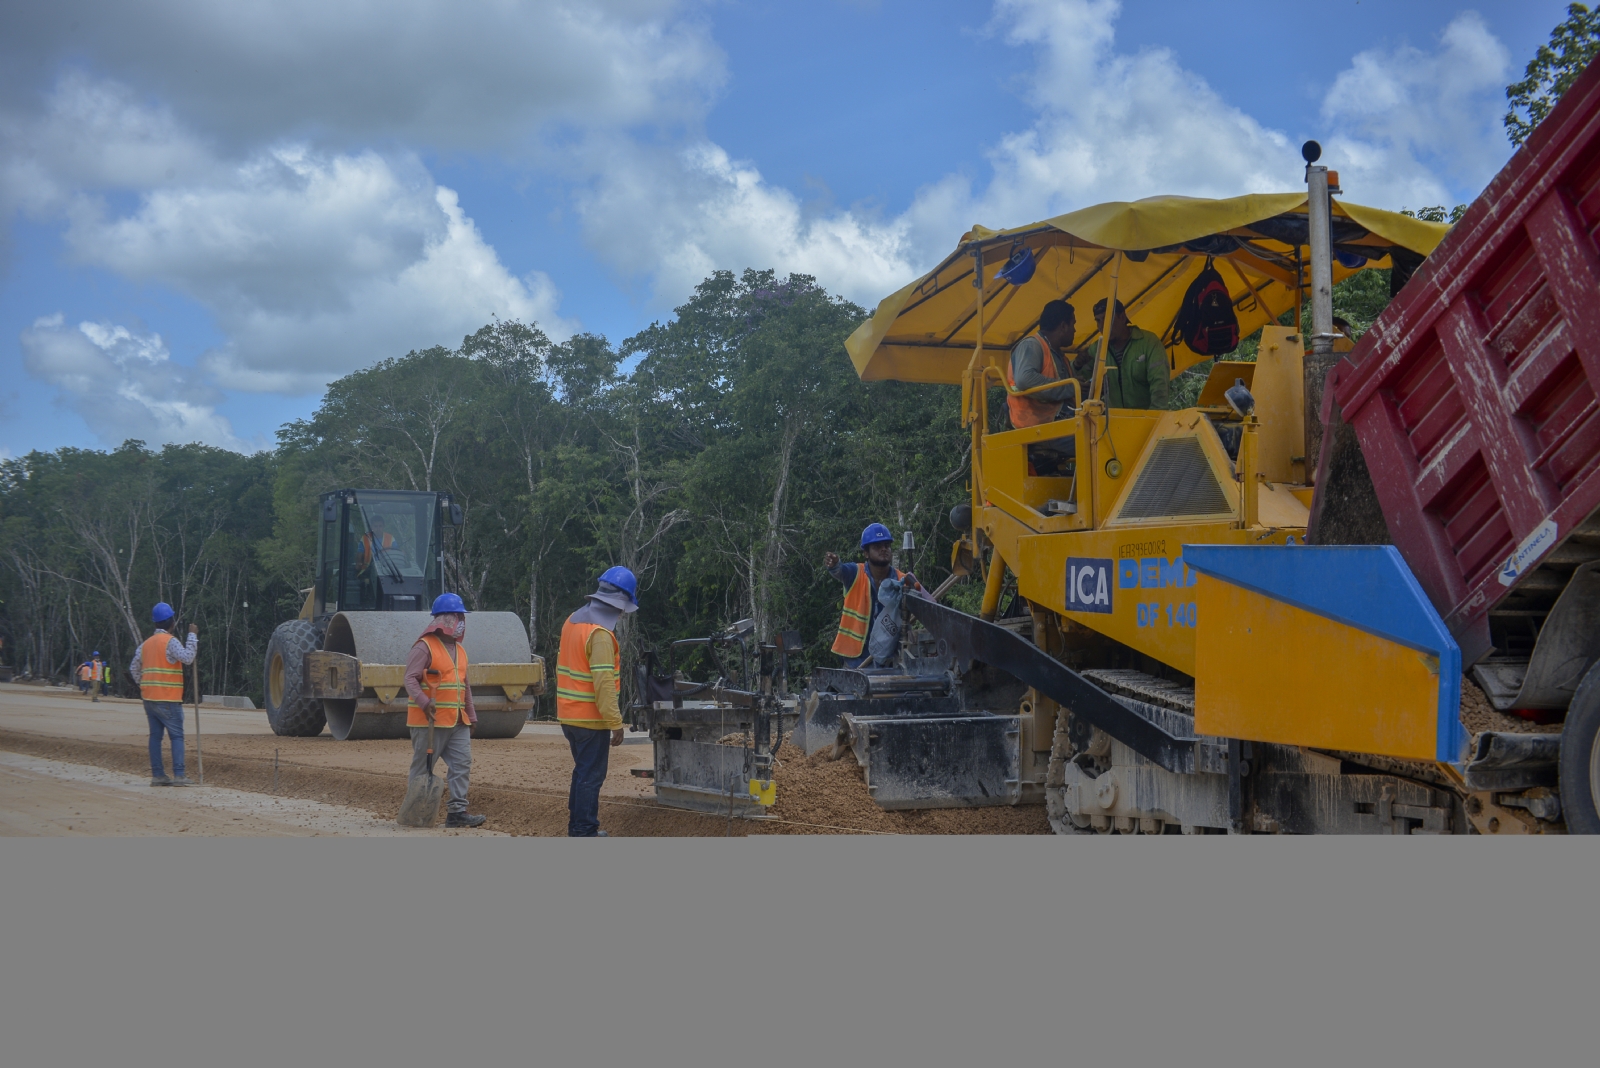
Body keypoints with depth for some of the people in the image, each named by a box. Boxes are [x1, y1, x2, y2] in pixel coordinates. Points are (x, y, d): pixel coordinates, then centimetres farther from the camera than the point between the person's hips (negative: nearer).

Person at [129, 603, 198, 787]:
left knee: (155, 735, 8)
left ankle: (157, 775, 5)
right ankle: (179, 775, -13)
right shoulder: (170, 641, -10)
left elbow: (134, 669, 18)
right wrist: (192, 636, -15)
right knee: (176, 735, -6)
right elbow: (187, 657, -22)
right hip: (168, 699, -7)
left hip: (149, 698, 7)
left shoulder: (146, 643, 14)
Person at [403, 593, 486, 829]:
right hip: (429, 722, -7)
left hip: (457, 722, 7)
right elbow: (410, 679, -17)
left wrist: (471, 716, 22)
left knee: (462, 764, -1)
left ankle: (457, 811, 1)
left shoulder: (460, 650, 17)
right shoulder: (424, 647, -9)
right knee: (423, 767, 2)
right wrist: (424, 702, -32)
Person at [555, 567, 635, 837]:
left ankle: (578, 827, 26)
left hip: (569, 714, 9)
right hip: (591, 718, -9)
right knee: (591, 776, -1)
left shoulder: (574, 620, 9)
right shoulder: (600, 634, -20)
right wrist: (616, 723, -20)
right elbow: (604, 682, -23)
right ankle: (584, 833, 3)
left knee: (583, 772, 19)